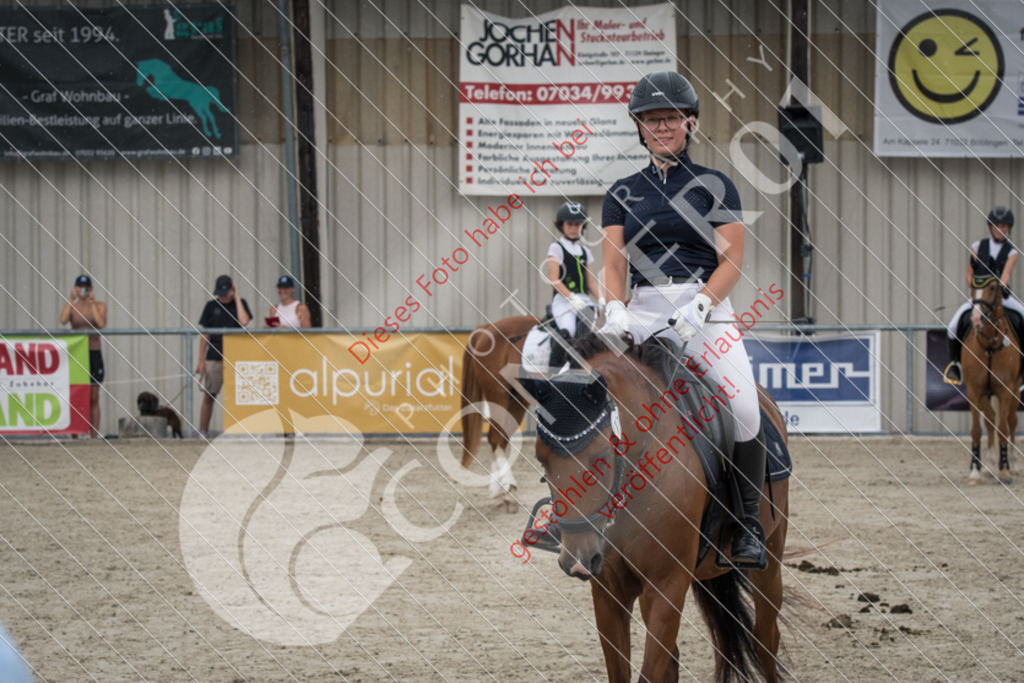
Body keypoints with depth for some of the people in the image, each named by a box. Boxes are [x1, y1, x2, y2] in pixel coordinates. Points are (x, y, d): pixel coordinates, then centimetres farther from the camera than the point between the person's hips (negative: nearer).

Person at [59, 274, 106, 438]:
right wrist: (71, 299, -19)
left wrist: (92, 303, -14)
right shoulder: (71, 306, 3)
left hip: (94, 353, 1)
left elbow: (102, 324, -14)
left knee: (94, 399, 3)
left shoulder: (100, 306, 4)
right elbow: (63, 320, -17)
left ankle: (94, 436, 5)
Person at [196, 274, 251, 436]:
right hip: (214, 359, 0)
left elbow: (244, 321, -14)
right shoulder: (211, 305, 8)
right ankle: (202, 431, 1)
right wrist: (201, 360, 3)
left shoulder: (240, 304, 7)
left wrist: (236, 298, -6)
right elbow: (204, 334, 8)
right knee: (209, 395, -2)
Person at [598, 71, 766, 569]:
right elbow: (613, 262, 7)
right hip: (643, 311, 3)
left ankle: (749, 526, -11)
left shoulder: (715, 186, 7)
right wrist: (615, 309, -12)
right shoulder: (623, 193, 15)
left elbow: (731, 262, 0)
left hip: (706, 311, -2)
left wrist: (698, 307, -16)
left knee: (743, 405, -22)